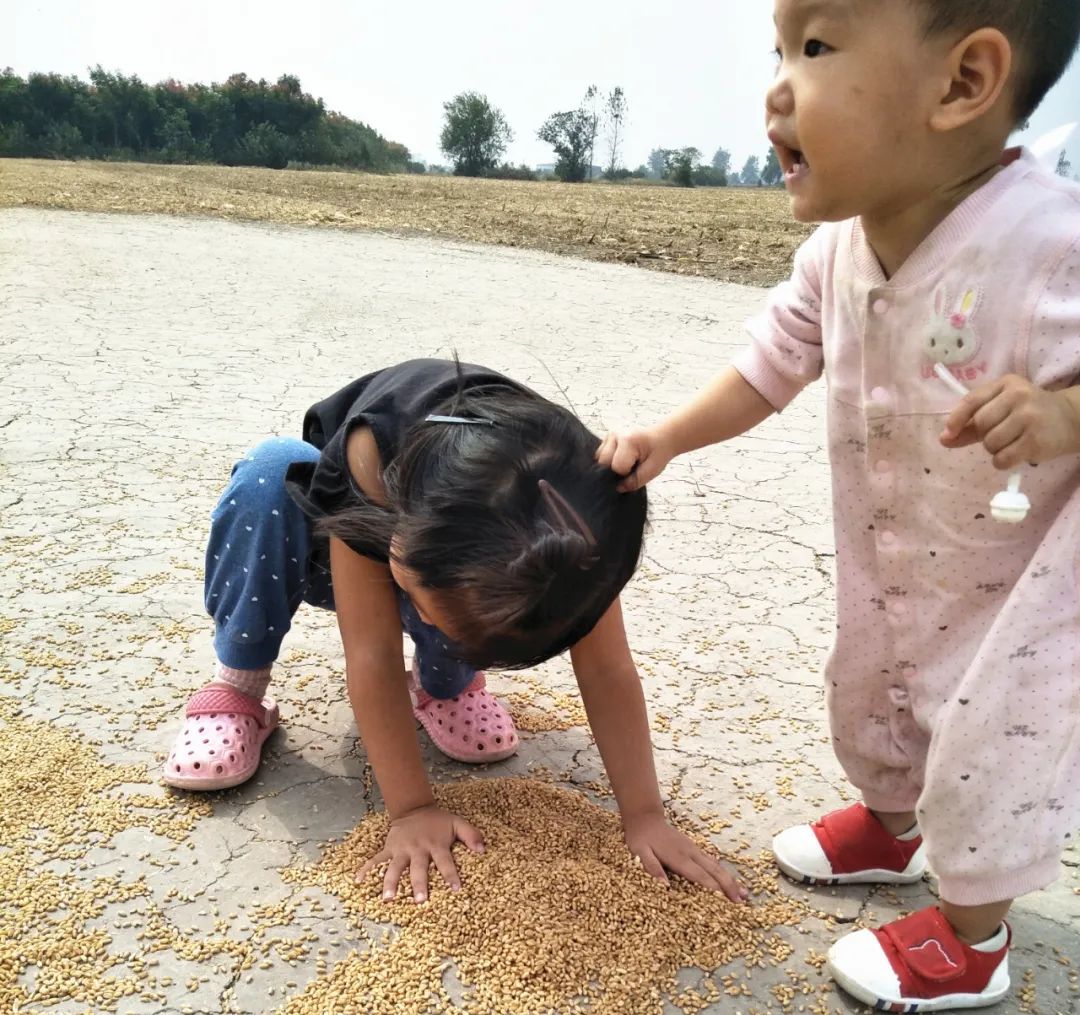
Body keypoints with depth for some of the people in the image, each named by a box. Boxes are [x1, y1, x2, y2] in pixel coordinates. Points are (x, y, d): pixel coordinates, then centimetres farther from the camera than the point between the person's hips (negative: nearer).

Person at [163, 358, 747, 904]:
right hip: (328, 551, 0)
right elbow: (372, 654, -38)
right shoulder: (371, 449, -43)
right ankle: (238, 687, -17)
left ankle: (443, 682, 0)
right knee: (271, 476, -35)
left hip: (461, 564, 1)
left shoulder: (571, 504, -37)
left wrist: (644, 816, -31)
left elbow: (605, 669, -30)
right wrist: (410, 812, -37)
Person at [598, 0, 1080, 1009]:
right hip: (888, 569, 7)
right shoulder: (835, 255, -13)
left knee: (987, 748, 7)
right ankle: (892, 829, 55)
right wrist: (667, 437, -10)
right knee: (866, 698, 23)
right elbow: (768, 368, -2)